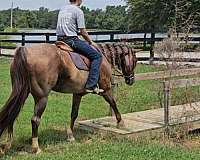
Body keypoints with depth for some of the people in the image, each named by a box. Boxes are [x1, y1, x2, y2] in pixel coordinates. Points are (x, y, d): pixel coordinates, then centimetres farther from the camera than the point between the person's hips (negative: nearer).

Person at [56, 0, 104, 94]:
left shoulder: (62, 9, 18)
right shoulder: (78, 11, -7)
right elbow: (83, 32, -8)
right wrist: (91, 42, 7)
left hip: (60, 39, 9)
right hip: (71, 40, -9)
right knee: (97, 56, -6)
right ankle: (91, 85, -15)